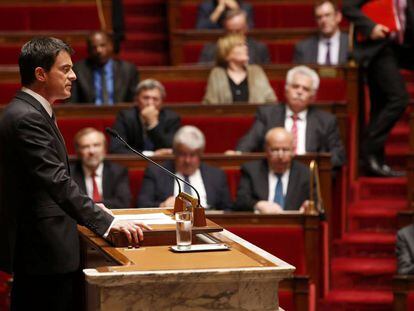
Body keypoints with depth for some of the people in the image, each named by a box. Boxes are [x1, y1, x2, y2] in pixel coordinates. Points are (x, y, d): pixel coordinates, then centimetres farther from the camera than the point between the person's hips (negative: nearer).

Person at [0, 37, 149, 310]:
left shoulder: (30, 111, 15)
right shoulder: (26, 118, -18)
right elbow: (57, 181, -25)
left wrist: (90, 207, 17)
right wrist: (106, 222, -26)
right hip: (43, 250, -11)